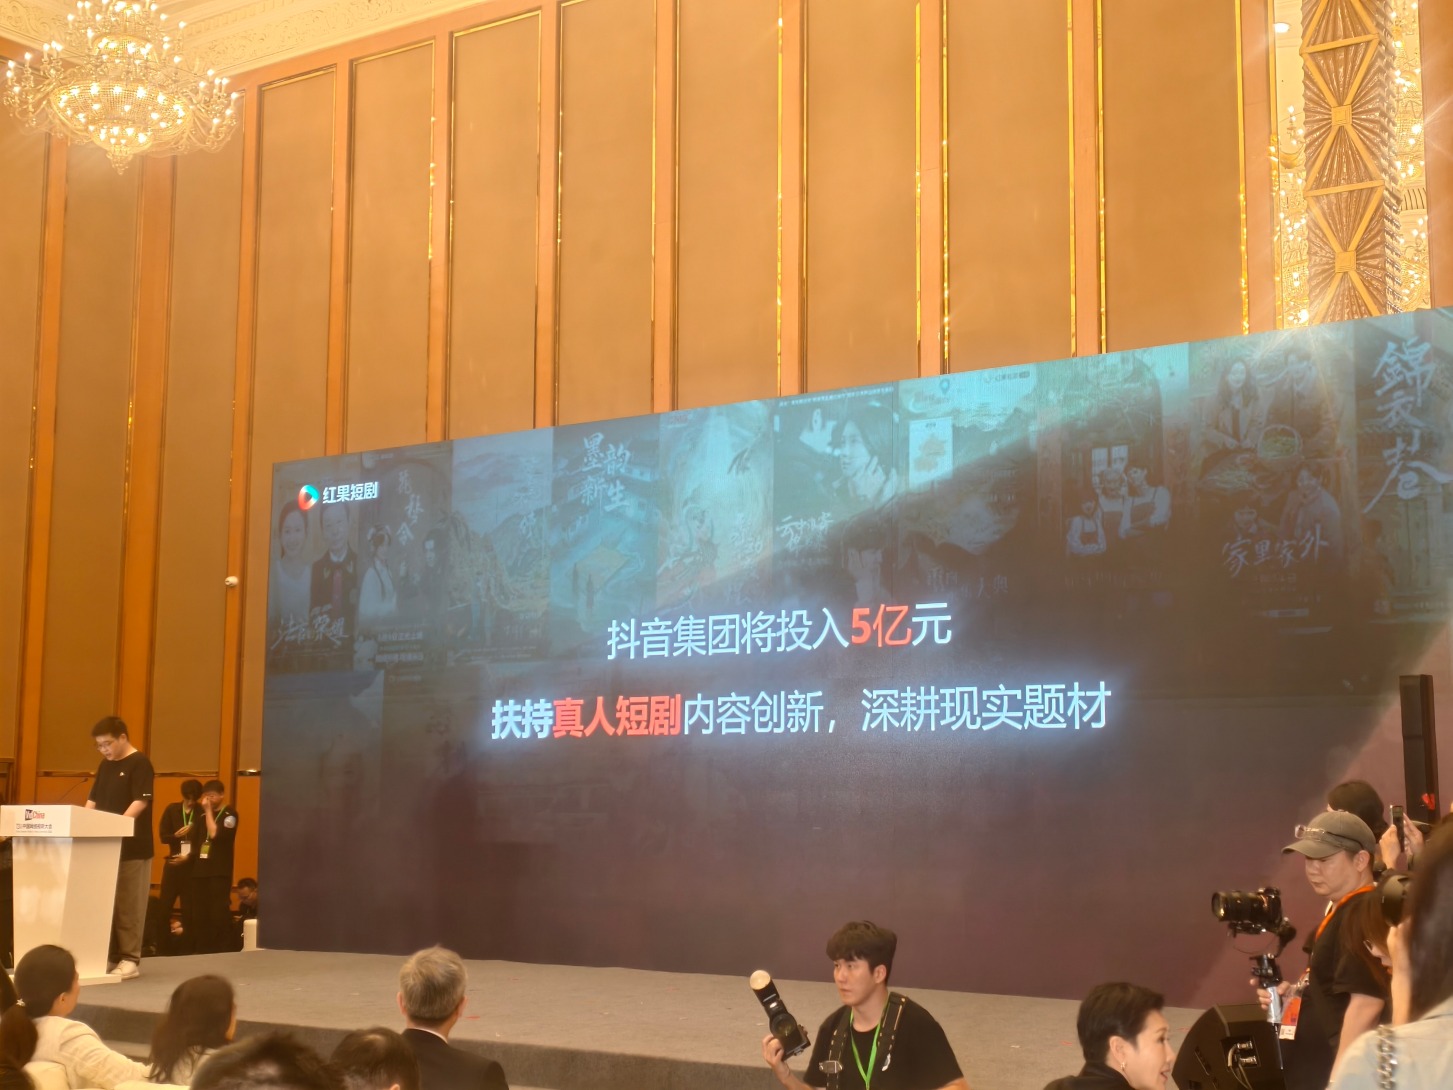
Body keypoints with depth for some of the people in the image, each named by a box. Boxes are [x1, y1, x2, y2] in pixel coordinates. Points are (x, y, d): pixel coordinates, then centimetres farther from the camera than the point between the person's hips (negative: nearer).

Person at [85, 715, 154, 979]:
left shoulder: (139, 763, -8)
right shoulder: (105, 765, 16)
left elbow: (141, 802, -16)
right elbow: (93, 799, 19)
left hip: (132, 847, -8)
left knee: (129, 904, -4)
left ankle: (130, 959, -1)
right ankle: (110, 954, 16)